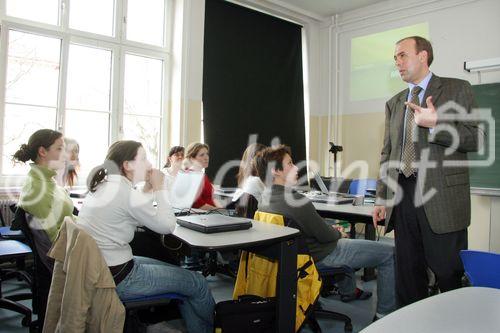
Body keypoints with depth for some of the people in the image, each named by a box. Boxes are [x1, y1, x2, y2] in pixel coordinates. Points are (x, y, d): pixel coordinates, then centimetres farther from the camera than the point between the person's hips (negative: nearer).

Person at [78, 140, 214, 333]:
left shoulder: (104, 185, 7)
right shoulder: (125, 192, -21)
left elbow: (139, 218, 15)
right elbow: (167, 225, -15)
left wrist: (149, 188, 6)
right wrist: (159, 187, -7)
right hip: (116, 278, -10)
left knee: (180, 273, 19)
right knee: (198, 283, 1)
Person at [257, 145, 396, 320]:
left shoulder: (265, 199, -4)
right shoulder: (295, 201, -33)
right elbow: (325, 236, -20)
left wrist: (330, 229, 7)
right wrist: (338, 234, 1)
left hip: (297, 252, 9)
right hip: (322, 256, -9)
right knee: (389, 253, 1)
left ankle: (349, 290, 47)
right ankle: (384, 314, 12)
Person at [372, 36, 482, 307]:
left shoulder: (457, 90, 4)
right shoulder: (394, 103, 18)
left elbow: (475, 138, -4)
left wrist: (436, 123, -19)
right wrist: (382, 198, 10)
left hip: (441, 197, -4)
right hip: (403, 197, 5)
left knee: (450, 273, 1)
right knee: (408, 274, 10)